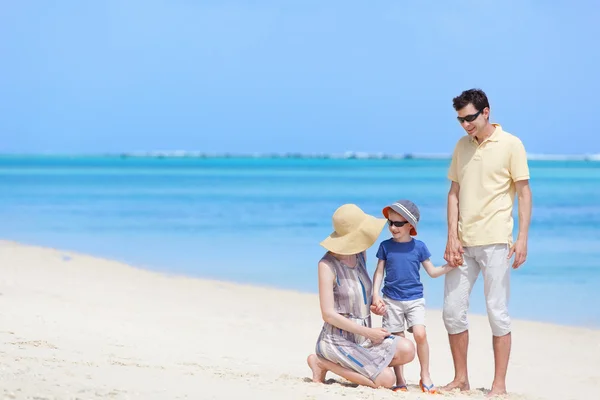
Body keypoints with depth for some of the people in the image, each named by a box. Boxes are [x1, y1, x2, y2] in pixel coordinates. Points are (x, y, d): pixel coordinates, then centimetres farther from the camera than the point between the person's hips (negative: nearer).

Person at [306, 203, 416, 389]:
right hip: (338, 340, -7)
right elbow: (328, 314, -18)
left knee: (407, 351, -12)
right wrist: (367, 332, -18)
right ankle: (323, 362, -5)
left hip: (363, 338, 7)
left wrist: (373, 305, 0)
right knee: (386, 379, -19)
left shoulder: (360, 254, 5)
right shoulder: (327, 265, -16)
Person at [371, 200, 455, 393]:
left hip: (415, 299, -1)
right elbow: (379, 272, 5)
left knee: (420, 334, -17)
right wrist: (375, 295, -6)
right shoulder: (385, 246, 1)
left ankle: (425, 375, -2)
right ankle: (399, 380, 12)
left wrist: (450, 265, -6)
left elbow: (432, 272, 7)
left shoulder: (419, 246, 0)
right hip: (392, 300, 1)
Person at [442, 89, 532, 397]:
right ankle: (460, 379, 17)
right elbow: (454, 193, 10)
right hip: (463, 243, 5)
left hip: (494, 242, -5)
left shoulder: (511, 145, -3)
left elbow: (524, 192, -4)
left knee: (497, 312, -3)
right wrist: (452, 237, 0)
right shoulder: (462, 146, 10)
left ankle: (499, 384, 2)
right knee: (452, 310, 5)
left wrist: (522, 238, -11)